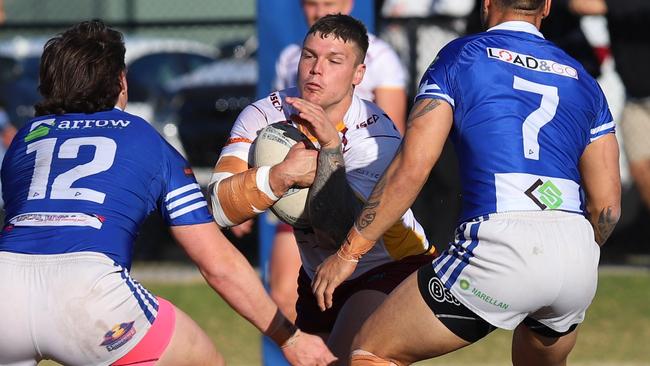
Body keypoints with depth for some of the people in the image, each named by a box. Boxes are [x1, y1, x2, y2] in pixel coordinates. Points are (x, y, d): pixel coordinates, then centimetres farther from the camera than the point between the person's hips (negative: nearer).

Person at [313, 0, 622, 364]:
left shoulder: (460, 57, 9)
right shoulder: (582, 79, 22)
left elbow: (411, 169, 0)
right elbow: (608, 205, 18)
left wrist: (349, 252, 6)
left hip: (502, 243, -5)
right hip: (578, 257, 5)